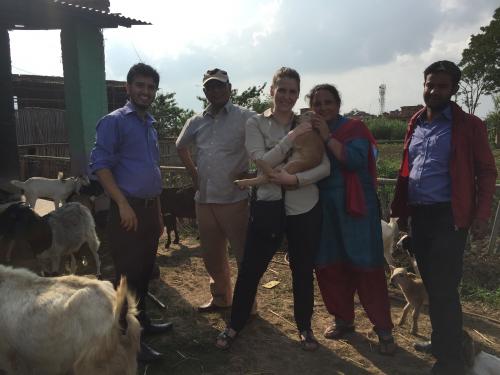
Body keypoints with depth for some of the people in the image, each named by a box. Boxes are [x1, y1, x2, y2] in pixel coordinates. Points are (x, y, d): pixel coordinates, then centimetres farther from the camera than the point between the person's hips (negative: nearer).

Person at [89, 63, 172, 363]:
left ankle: (142, 322, 31)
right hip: (129, 209, -7)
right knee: (129, 275, -1)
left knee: (145, 271, 16)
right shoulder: (114, 121, -6)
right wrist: (123, 204, -22)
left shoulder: (151, 125, 16)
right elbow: (100, 164, -15)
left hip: (150, 208, 7)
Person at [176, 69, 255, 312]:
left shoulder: (245, 117, -7)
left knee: (244, 254, 3)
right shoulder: (196, 122, 9)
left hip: (234, 199, -5)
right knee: (212, 255, 17)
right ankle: (220, 298, 36)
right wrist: (193, 173, 15)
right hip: (204, 199, 6)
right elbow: (181, 146, 25)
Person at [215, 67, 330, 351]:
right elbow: (262, 162, -14)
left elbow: (325, 167, -5)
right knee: (250, 269, 7)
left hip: (305, 208, 1)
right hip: (268, 206, -1)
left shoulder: (308, 125, 2)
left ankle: (305, 327, 34)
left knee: (303, 271, 13)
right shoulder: (256, 123, -1)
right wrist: (292, 137, -19)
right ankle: (235, 325, 29)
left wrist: (296, 179, -20)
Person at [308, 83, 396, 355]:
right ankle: (343, 319, 27)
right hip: (324, 208, 5)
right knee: (329, 266, 8)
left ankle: (383, 328, 12)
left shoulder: (353, 128, -4)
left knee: (366, 267, -1)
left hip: (355, 205, -4)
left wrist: (327, 136, -22)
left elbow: (355, 160, -21)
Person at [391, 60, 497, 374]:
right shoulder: (415, 125, 12)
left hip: (449, 217, -6)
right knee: (432, 285, 16)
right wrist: (400, 210, 10)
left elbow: (486, 171, -5)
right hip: (419, 215, 6)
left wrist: (482, 215, -15)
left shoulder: (468, 125, -4)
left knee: (444, 289, -3)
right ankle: (442, 341, 33)